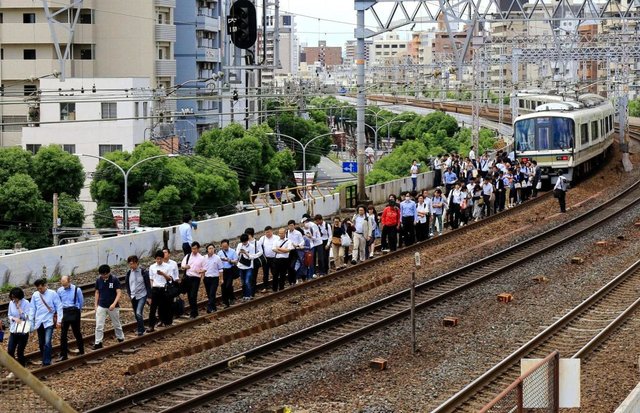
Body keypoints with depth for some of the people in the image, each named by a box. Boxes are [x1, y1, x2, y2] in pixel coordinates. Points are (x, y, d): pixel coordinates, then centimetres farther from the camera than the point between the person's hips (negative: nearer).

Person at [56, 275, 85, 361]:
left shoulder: (77, 290, -8)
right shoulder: (60, 290, 0)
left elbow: (81, 302, 6)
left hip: (74, 312, -2)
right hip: (64, 313, 2)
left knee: (77, 332, 9)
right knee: (63, 334, -1)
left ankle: (81, 351, 26)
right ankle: (63, 355, 2)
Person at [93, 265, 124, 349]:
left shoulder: (115, 280, -14)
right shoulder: (99, 280, -2)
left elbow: (119, 293, -16)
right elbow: (97, 292, 9)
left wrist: (114, 304, -28)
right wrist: (96, 305, 5)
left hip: (113, 306, -2)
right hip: (101, 306, 2)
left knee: (116, 324, 15)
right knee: (99, 326, -4)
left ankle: (121, 338, 34)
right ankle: (98, 343, -1)